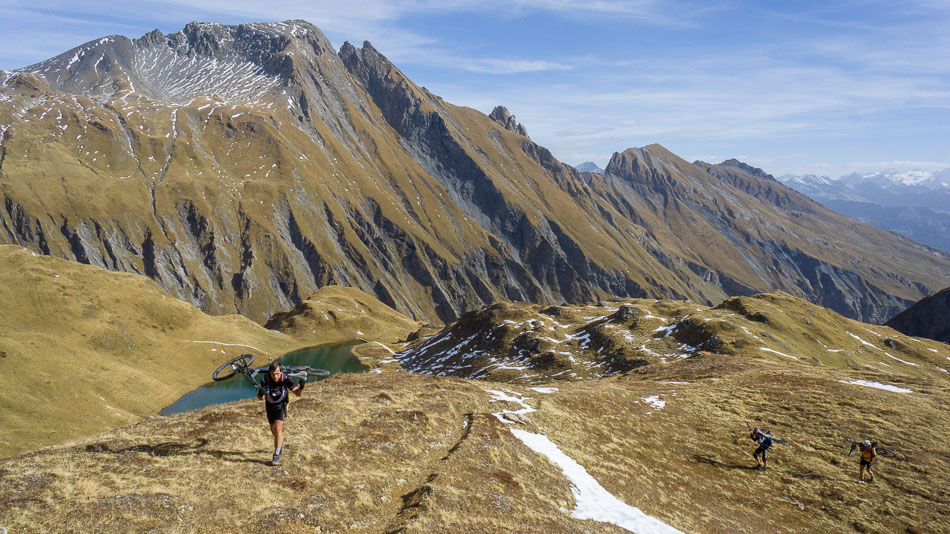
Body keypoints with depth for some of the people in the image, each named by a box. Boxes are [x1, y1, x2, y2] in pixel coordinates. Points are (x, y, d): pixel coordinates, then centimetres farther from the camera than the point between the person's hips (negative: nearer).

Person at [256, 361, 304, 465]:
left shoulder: (285, 379, -29)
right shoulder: (265, 379, -27)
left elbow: (297, 393, -22)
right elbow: (260, 397, -25)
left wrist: (301, 387, -44)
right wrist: (261, 393, -48)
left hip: (281, 404, -3)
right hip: (269, 405, 3)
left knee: (278, 428, -19)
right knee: (273, 429, 18)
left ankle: (277, 455, -12)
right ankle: (280, 443, 50)